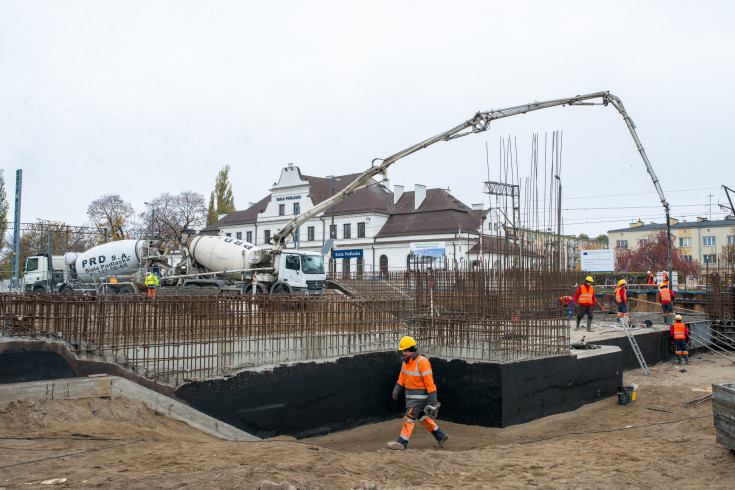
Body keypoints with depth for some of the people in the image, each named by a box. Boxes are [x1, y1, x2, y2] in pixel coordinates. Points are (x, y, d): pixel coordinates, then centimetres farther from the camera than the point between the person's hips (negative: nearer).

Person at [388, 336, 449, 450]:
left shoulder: (422, 362, -22)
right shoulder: (406, 361, 3)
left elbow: (429, 381, -22)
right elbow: (402, 377, 13)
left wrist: (432, 399, -23)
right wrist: (397, 389, 3)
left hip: (420, 396, -9)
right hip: (411, 394, 9)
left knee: (409, 417, -7)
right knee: (422, 417, 17)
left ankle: (402, 443, 0)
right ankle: (441, 436, 28)